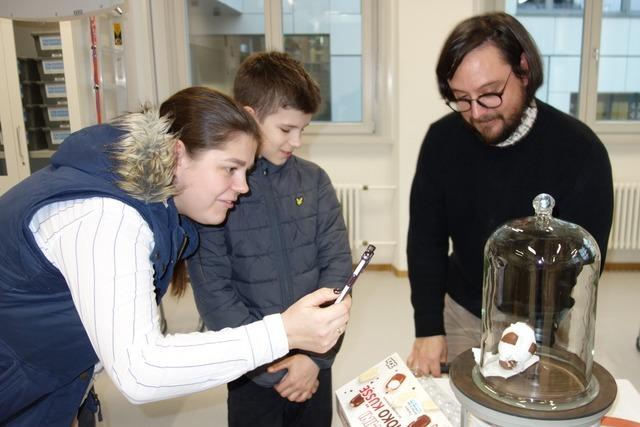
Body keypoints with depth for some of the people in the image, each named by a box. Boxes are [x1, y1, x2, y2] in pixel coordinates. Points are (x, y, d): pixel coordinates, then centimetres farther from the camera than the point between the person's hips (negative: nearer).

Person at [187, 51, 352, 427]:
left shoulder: (314, 180, -1)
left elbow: (338, 264, -4)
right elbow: (214, 293, -13)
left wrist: (315, 356, -11)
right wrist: (275, 366, -13)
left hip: (317, 366, 3)